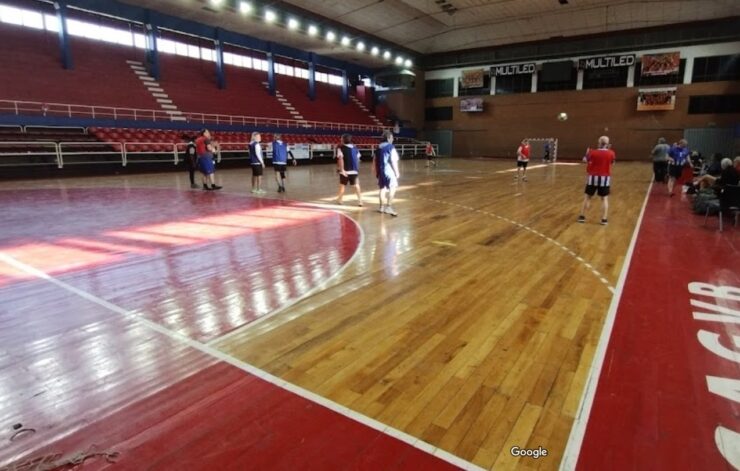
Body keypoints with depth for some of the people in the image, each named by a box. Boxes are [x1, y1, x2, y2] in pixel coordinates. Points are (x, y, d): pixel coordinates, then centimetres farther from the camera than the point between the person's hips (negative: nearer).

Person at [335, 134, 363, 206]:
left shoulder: (341, 148, -6)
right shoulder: (355, 148, 10)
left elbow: (341, 159, -17)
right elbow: (358, 159, 12)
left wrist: (342, 170, -19)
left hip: (345, 171, -3)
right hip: (354, 170, 3)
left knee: (342, 185, 14)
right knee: (356, 185, 5)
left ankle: (339, 200, 25)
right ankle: (360, 201, -3)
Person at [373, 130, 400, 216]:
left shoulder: (378, 147, 11)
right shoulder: (391, 147, -10)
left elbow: (375, 160, 14)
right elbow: (393, 161, -15)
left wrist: (376, 171, 22)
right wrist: (397, 172, -10)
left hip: (380, 170, 8)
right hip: (389, 170, -7)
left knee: (383, 188, 16)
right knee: (392, 188, -5)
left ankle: (382, 206, 23)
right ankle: (388, 207, -14)